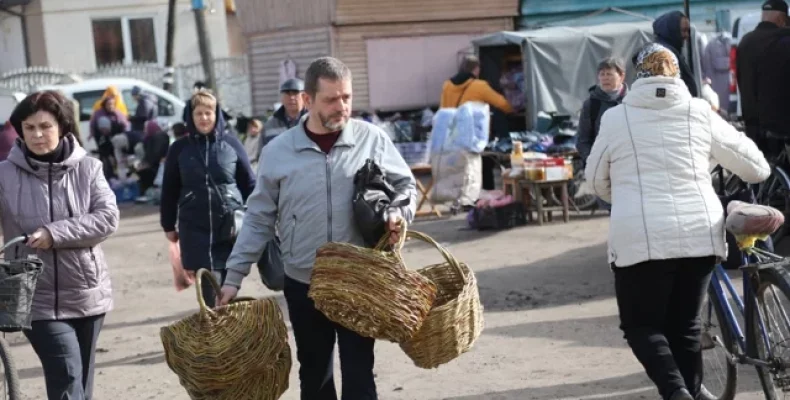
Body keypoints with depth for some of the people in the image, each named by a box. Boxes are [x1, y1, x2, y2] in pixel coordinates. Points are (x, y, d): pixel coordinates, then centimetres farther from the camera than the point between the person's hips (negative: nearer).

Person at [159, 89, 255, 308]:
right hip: (196, 229, 0)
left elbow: (249, 183, 7)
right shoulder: (179, 148, 4)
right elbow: (170, 190, 9)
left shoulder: (231, 144, 3)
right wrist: (168, 225, 10)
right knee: (211, 288, -6)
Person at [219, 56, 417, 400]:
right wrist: (234, 276, 0)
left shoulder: (372, 139, -3)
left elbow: (406, 185, 9)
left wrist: (398, 213, -13)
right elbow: (258, 220, 3)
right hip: (303, 285, 1)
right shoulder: (277, 152, -3)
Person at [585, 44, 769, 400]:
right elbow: (756, 168, 10)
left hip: (640, 239, -2)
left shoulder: (615, 118, 3)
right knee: (685, 325, 15)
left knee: (642, 325, 8)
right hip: (700, 234, 3)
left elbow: (596, 180, 14)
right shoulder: (699, 113, 5)